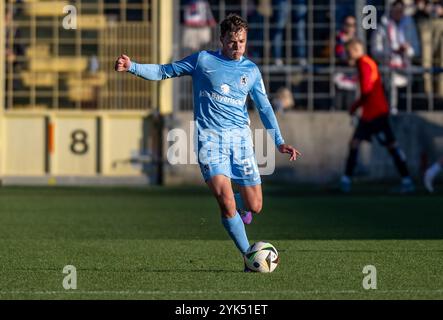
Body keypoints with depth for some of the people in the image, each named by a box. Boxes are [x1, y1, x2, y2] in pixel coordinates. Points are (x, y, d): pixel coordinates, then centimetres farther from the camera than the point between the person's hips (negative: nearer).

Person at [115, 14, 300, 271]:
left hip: (240, 136, 3)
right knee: (225, 198, -20)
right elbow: (165, 72, 6)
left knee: (255, 206, -1)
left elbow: (264, 107, 16)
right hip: (210, 136, -3)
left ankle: (239, 206, 37)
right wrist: (132, 67, -8)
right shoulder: (203, 60, 3)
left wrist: (279, 141, 10)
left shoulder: (251, 70, 10)